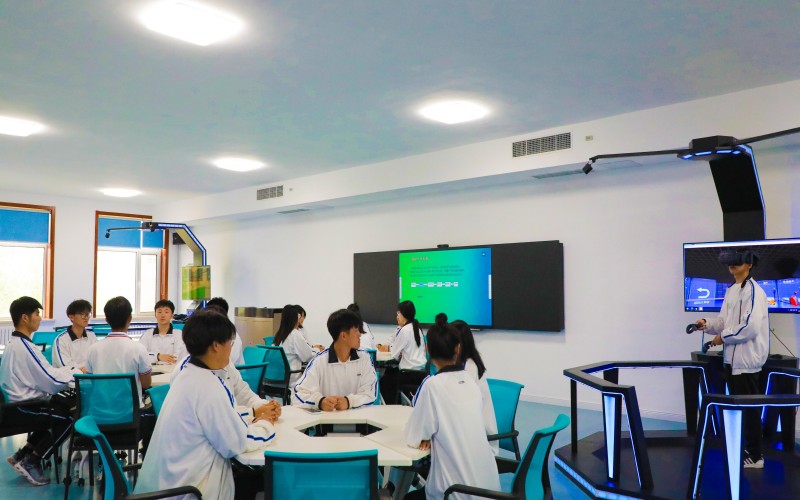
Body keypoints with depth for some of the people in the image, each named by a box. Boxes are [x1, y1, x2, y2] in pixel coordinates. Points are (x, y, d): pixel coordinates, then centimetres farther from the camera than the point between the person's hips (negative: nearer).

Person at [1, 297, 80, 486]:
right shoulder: (24, 347, -22)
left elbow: (43, 373, 13)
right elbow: (53, 382, -22)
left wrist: (71, 370, 3)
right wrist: (77, 372, -8)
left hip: (17, 402, 10)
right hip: (19, 409, -10)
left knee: (63, 407, 14)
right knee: (69, 418, -12)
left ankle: (23, 454, 16)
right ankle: (30, 462, 0)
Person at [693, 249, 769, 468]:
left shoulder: (753, 290, -17)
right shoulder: (731, 290, 10)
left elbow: (751, 327, -24)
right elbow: (724, 320, 15)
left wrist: (723, 337, -14)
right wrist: (707, 324, -3)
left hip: (747, 358, -9)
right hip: (732, 357, 9)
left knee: (749, 408, 2)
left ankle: (755, 456, 14)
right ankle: (743, 448, 32)